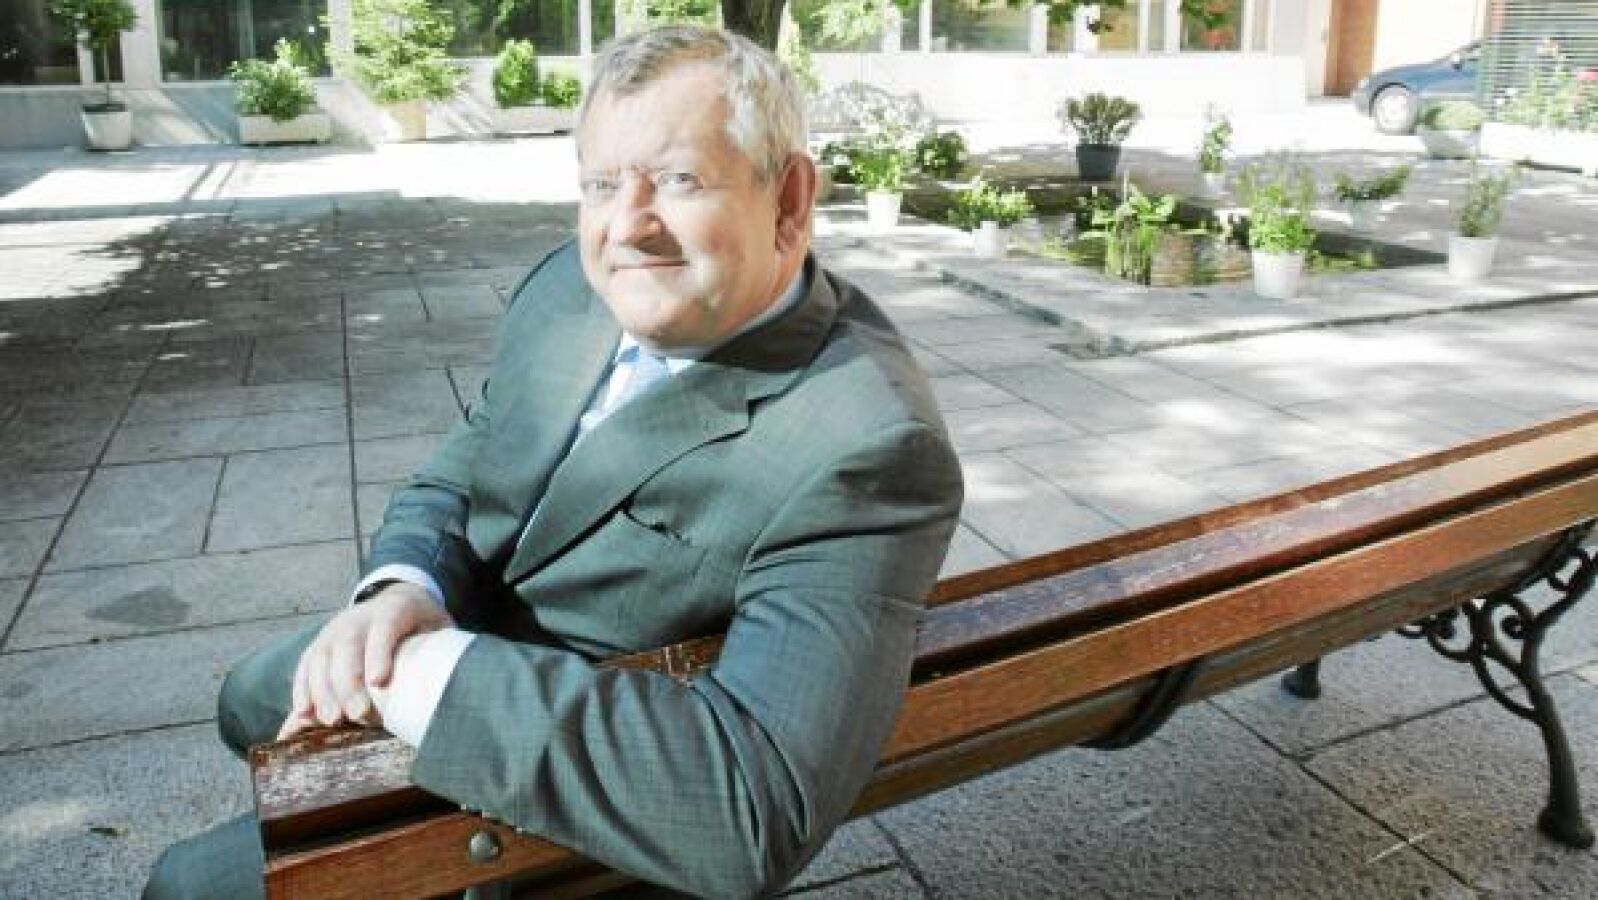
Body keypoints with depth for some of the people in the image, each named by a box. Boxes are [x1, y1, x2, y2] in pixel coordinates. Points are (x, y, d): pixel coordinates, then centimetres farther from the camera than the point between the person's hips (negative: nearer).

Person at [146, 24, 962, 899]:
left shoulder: (868, 450, -35)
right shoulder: (576, 283, -11)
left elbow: (753, 803, -43)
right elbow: (451, 481, -1)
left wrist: (427, 673, -38)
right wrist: (400, 591, -24)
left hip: (559, 801, -6)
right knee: (250, 702, 29)